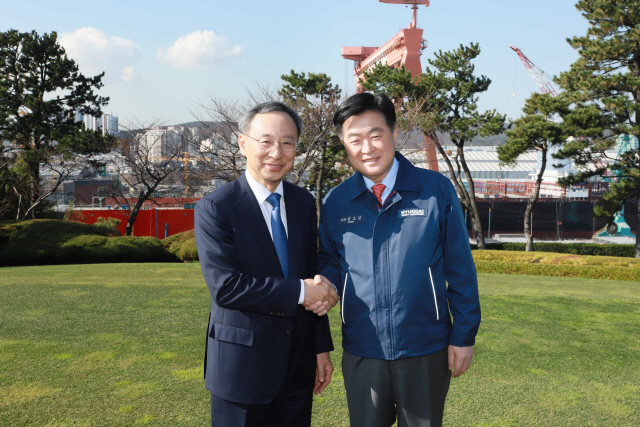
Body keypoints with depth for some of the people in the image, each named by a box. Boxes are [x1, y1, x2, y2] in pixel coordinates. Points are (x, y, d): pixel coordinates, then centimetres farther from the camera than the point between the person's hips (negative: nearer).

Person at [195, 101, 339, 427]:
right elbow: (225, 286, -21)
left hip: (299, 364, 5)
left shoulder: (304, 203, 6)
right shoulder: (214, 208, -12)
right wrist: (299, 291, -20)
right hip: (242, 367, -5)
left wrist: (321, 348, 10)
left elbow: (313, 278, 10)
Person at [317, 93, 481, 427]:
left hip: (426, 352, -1)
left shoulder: (436, 190, -7)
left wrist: (464, 334, -3)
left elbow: (460, 267, -3)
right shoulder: (335, 202, -1)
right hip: (361, 352, 2)